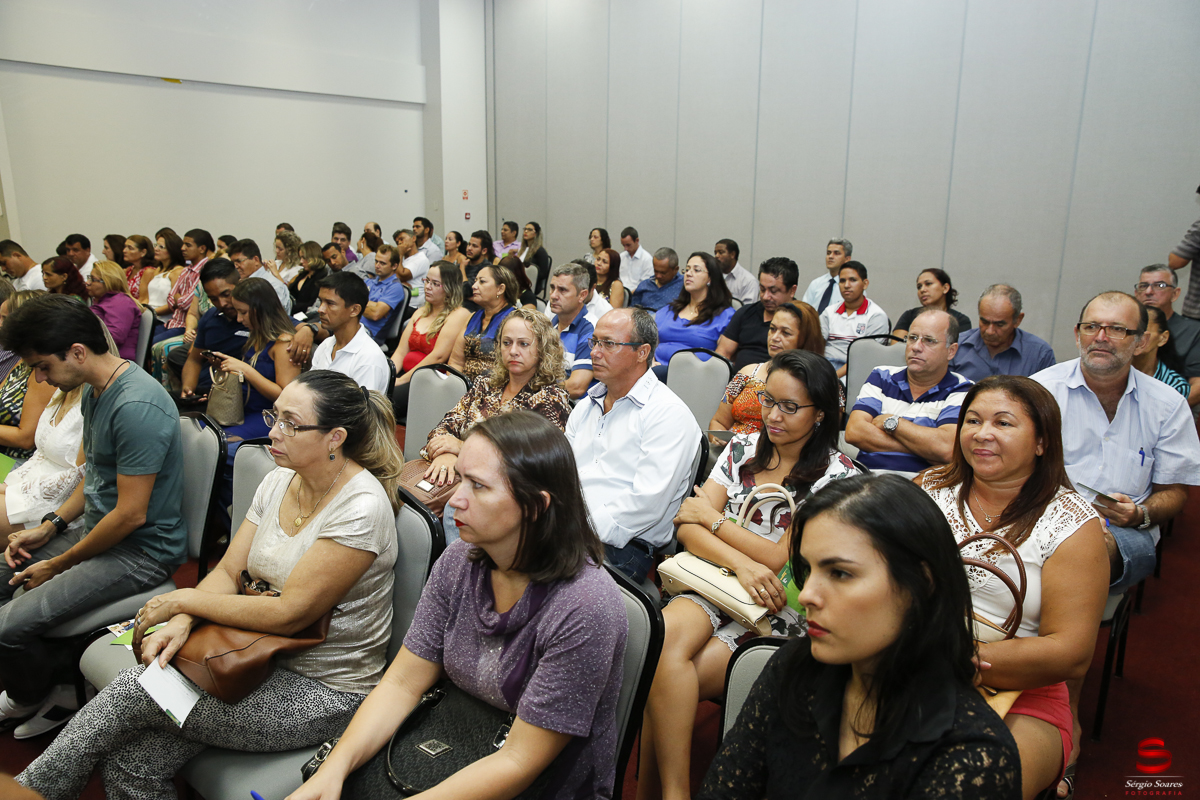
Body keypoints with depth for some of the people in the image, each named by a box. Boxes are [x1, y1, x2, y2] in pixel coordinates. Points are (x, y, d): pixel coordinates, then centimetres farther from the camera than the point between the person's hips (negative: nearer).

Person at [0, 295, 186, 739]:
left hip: (140, 551, -10)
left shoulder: (137, 406, -27)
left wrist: (59, 565, -11)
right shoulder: (94, 391, 7)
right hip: (99, 527, 10)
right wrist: (50, 526, 6)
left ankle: (36, 692, 17)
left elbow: (130, 515, -24)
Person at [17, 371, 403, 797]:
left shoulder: (361, 508, -23)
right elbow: (228, 573, 5)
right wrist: (182, 622, -15)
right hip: (264, 659, 6)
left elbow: (289, 614, -22)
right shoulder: (279, 481, 3)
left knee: (135, 689, -14)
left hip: (325, 693, -6)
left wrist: (184, 600, -12)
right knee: (131, 761, -13)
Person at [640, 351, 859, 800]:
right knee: (665, 632, -30)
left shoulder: (838, 477, -5)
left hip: (778, 612, -4)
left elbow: (782, 559, -11)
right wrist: (742, 563, -17)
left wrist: (712, 518, -2)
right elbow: (688, 529, 2)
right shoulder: (743, 449, 9)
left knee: (662, 678, -24)